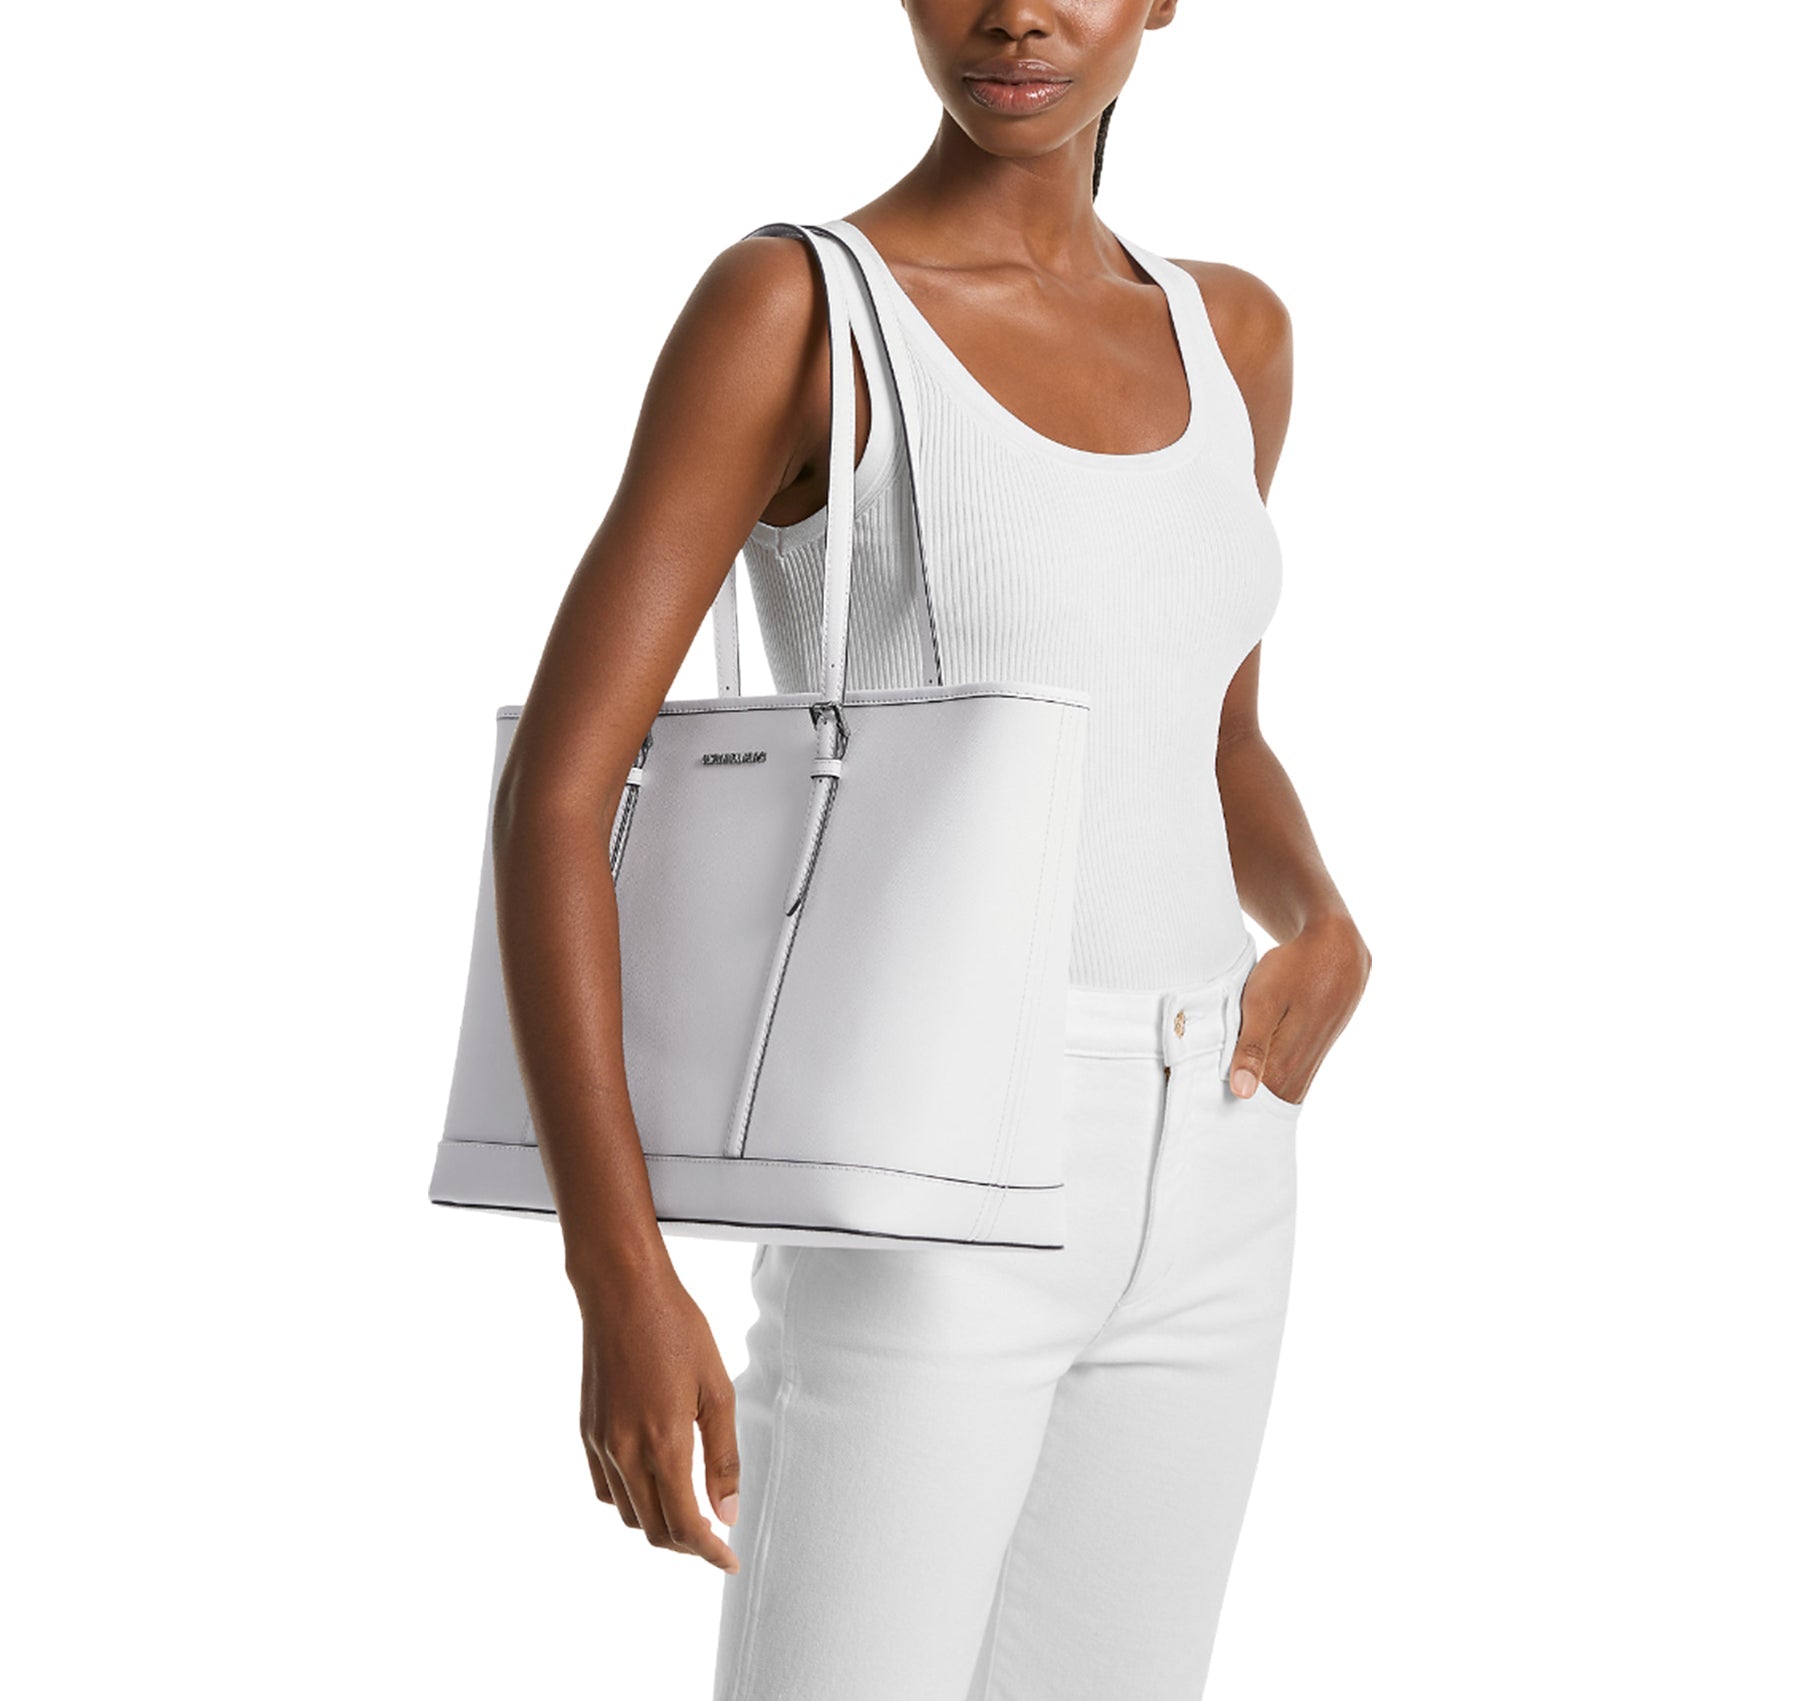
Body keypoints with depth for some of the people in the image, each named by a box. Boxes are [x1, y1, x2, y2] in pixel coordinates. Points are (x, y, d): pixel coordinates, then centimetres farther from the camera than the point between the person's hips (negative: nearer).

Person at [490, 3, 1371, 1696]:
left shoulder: (1225, 331, 10)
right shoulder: (782, 306, -10)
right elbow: (550, 791, -14)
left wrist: (1329, 933, 0)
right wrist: (622, 1286, -20)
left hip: (1190, 1194, 6)